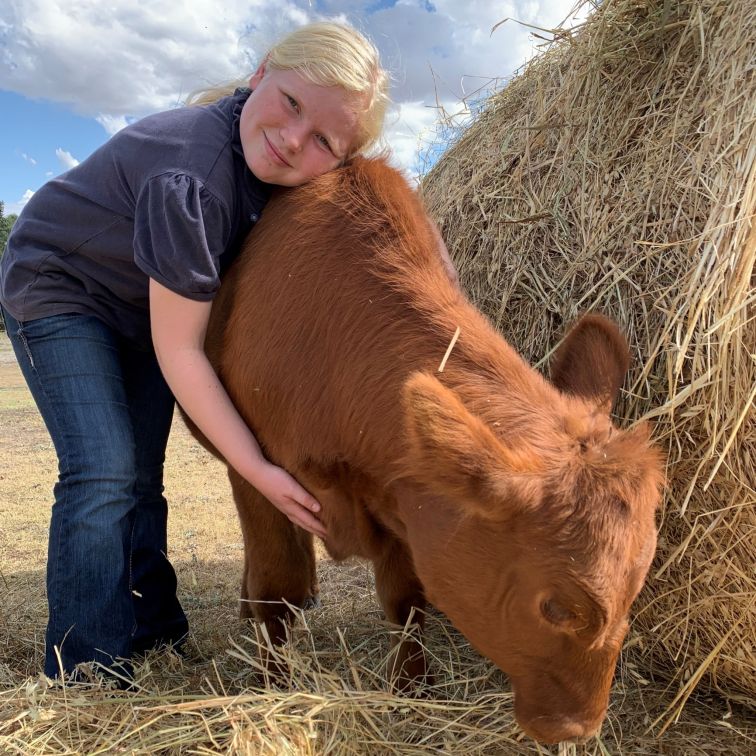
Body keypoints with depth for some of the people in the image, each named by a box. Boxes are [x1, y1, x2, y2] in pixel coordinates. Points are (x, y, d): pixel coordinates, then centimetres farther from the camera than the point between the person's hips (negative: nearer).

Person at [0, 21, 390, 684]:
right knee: (103, 470, -18)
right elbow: (179, 350, -33)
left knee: (141, 476, 11)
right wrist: (257, 469, -31)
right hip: (56, 288, -7)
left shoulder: (277, 171, -15)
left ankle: (153, 629, 25)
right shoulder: (192, 178, -38)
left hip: (143, 305, 7)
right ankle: (88, 677, -5)